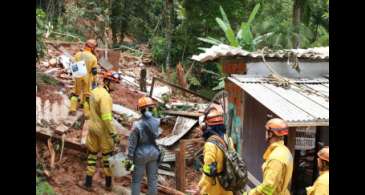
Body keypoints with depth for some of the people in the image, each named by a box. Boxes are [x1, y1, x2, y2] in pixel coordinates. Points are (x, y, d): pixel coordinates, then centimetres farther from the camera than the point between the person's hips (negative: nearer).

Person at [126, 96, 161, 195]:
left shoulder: (137, 125, -23)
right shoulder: (157, 122, -13)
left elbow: (132, 144, -17)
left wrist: (130, 160, -9)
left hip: (141, 155, -3)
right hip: (153, 153, 3)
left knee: (136, 180, 12)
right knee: (152, 180, 15)